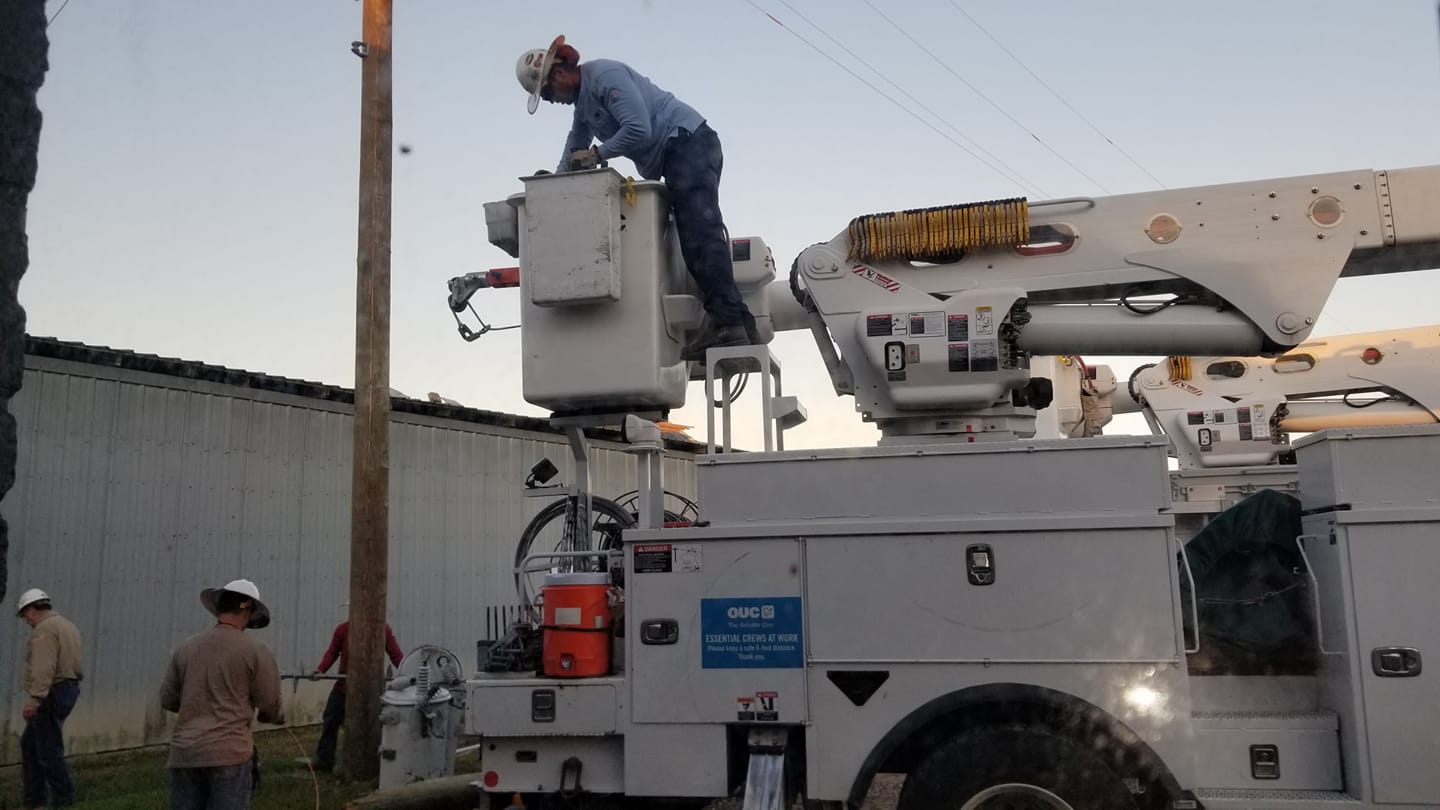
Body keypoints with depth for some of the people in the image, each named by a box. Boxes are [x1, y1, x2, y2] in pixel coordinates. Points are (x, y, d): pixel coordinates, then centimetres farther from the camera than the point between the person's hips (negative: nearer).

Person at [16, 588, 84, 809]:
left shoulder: (45, 629, -14)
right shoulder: (66, 625, 18)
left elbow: (43, 669, -24)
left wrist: (33, 700, -26)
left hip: (51, 693, -11)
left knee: (48, 749, -5)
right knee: (29, 743, 18)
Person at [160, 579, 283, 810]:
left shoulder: (185, 648, 6)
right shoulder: (255, 650, -6)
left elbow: (168, 700, 13)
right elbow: (269, 705, -2)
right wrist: (277, 717, 20)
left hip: (184, 753, 4)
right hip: (228, 753, -4)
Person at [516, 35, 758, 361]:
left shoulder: (605, 75, -11)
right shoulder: (583, 102, 22)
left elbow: (638, 129, -21)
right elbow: (573, 154, 33)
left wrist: (598, 154, -10)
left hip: (689, 143, -10)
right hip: (675, 159, 10)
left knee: (700, 236, -20)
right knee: (694, 239, 1)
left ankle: (729, 324, -27)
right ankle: (738, 325, -6)